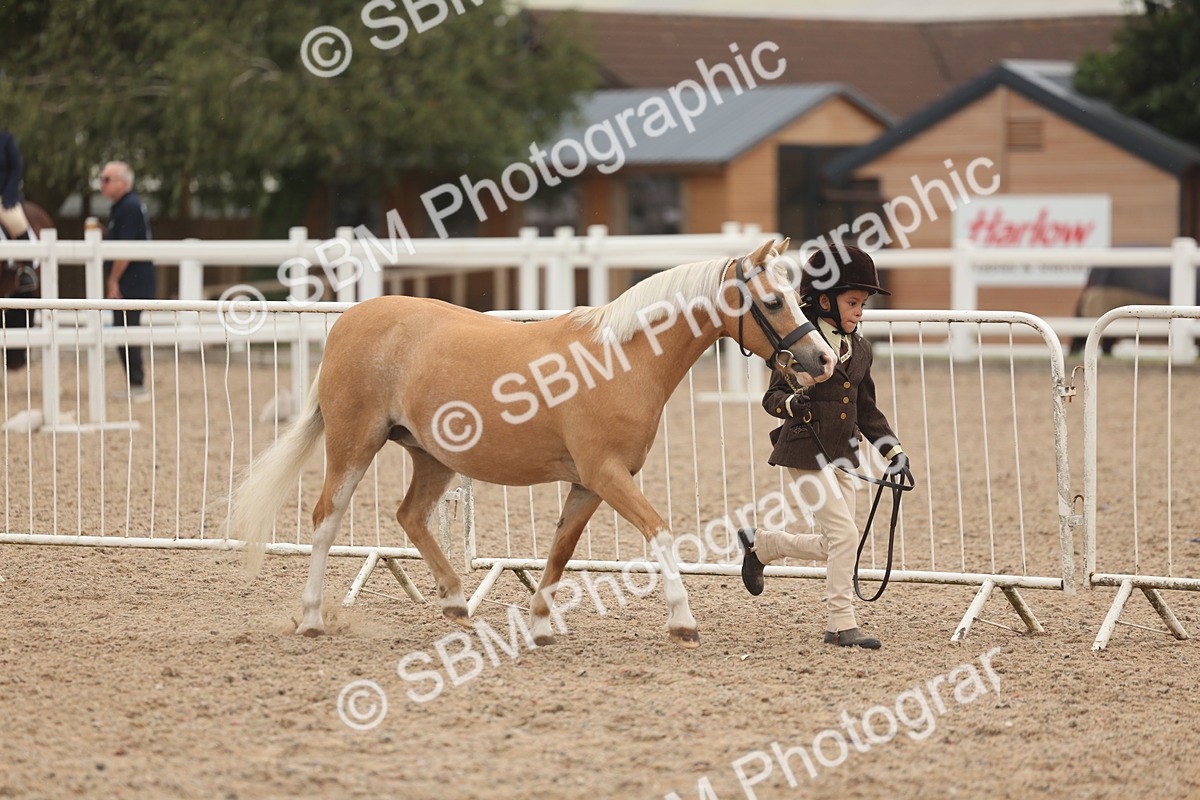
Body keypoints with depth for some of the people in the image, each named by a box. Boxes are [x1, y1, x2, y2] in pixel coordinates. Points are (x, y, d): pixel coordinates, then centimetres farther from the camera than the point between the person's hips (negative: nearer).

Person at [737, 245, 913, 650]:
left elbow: (867, 410, 19)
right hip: (806, 452, -8)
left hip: (842, 454, 8)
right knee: (845, 533, -15)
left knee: (832, 546, 10)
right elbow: (772, 396, -8)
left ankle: (759, 544, 32)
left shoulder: (859, 349, 11)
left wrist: (893, 450, 11)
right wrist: (791, 402, -30)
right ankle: (842, 624, -7)